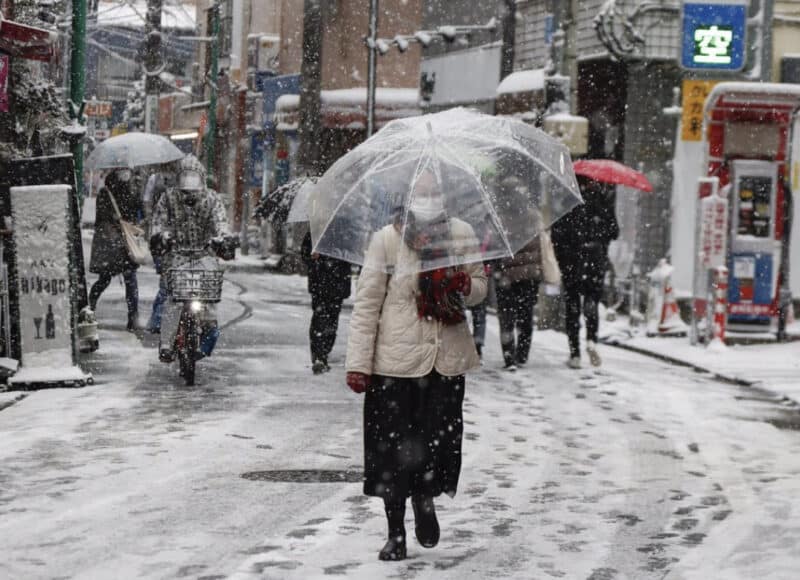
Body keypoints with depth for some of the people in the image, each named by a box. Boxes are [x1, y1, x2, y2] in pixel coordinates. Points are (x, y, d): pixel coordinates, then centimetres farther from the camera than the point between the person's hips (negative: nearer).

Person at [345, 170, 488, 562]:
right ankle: (396, 533, 17)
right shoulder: (387, 239, -6)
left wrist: (464, 286, -12)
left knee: (440, 438, 2)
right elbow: (366, 304, -4)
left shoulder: (462, 235, 2)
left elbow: (480, 288, 14)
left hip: (447, 358, 2)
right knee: (393, 446, 3)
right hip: (395, 360, -2)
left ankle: (425, 499, 34)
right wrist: (359, 363, -8)